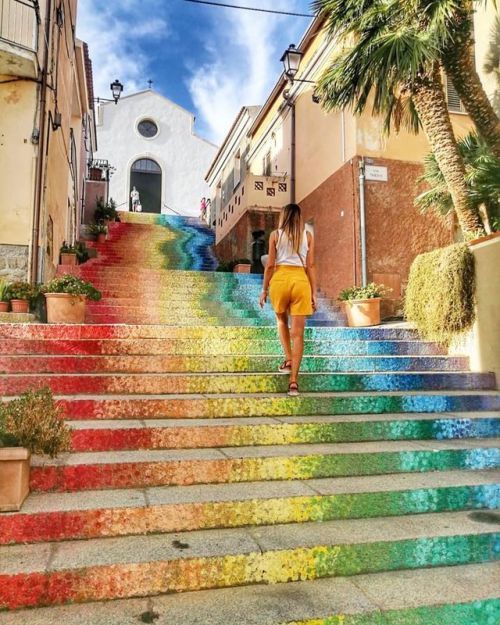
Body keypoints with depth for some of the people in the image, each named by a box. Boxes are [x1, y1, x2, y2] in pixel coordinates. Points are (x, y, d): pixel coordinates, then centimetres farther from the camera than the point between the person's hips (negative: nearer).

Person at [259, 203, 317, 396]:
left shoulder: (275, 235, 6)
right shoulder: (308, 236, 9)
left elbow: (270, 265, 3)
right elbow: (310, 266, 6)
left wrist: (264, 289, 11)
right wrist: (314, 293, 9)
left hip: (280, 279, 0)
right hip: (301, 281, 0)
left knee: (281, 320, 28)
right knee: (298, 333, 1)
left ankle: (288, 360, 22)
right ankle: (294, 381, -3)